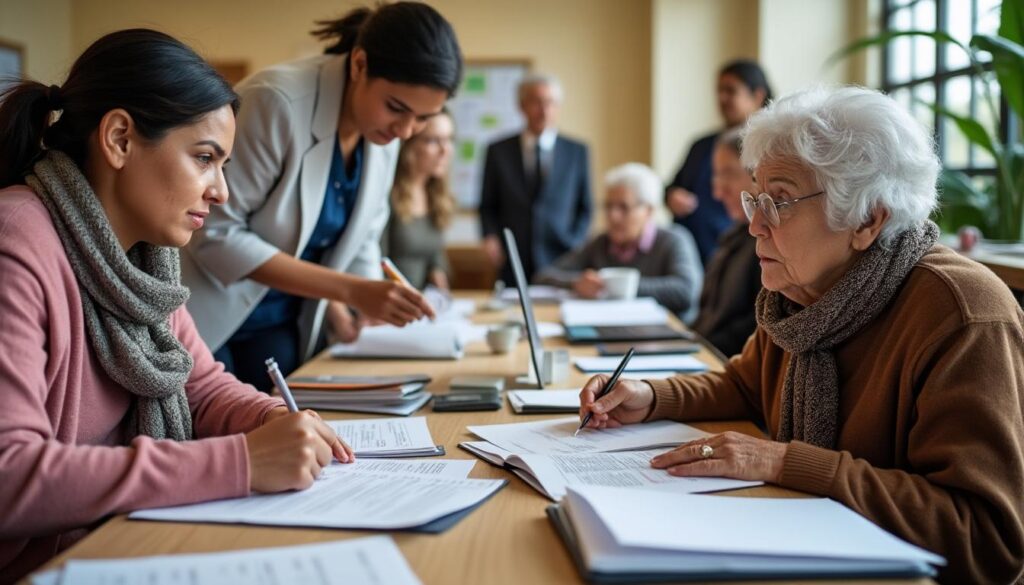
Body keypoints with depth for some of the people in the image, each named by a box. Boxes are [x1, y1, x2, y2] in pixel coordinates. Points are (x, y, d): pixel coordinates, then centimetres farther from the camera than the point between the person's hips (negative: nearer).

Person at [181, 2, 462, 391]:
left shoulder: (384, 133, -4)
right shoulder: (276, 103, -26)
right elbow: (215, 235, -26)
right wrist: (349, 290, -29)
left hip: (283, 327, 6)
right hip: (205, 321, -6)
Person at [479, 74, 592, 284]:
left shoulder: (577, 152, 8)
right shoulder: (498, 151, 7)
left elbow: (585, 208, 12)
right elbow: (487, 206, 11)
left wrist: (575, 246, 0)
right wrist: (491, 237, -5)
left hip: (561, 265, 0)